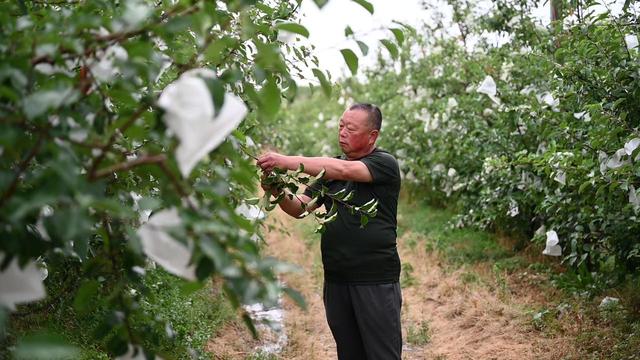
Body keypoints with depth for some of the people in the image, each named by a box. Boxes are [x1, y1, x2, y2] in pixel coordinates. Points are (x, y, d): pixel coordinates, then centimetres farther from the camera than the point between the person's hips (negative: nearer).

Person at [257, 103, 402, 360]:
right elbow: (300, 208, 7)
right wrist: (279, 192, -14)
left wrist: (288, 161, -26)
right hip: (335, 278, 6)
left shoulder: (385, 164, -5)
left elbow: (345, 170, -24)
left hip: (376, 279, -5)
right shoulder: (329, 168, 14)